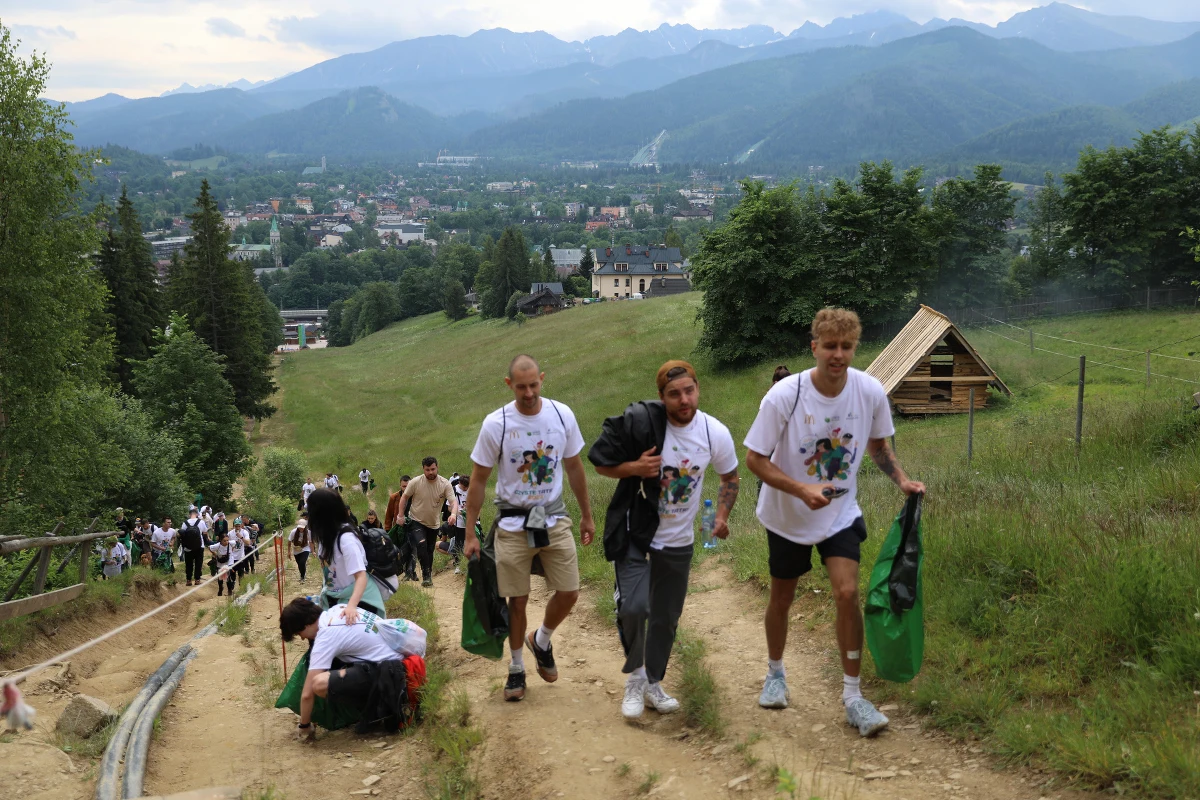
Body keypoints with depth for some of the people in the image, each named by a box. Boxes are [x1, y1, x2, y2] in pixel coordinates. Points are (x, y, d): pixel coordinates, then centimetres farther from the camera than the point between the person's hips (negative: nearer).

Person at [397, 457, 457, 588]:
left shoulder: (445, 484, -14)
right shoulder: (415, 483, -15)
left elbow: (454, 501, -21)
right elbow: (404, 497, -1)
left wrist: (453, 514, -41)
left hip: (434, 523, 2)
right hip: (416, 521, -2)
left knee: (429, 551, 14)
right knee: (421, 543, -26)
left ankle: (428, 575, 35)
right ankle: (426, 574, -18)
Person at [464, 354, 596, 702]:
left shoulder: (562, 415, -4)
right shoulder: (495, 424, -11)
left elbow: (575, 467, 9)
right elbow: (478, 481, -5)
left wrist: (586, 516, 12)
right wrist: (470, 534, -5)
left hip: (554, 518, 2)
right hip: (513, 523, -2)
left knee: (569, 593, 0)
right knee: (517, 599, 3)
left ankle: (541, 641, 30)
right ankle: (516, 668, 23)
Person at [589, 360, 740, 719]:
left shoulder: (716, 434, -10)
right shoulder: (639, 421, -20)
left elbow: (730, 478, 8)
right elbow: (600, 462, -8)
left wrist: (722, 515, -7)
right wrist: (634, 467, -26)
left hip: (678, 541, 3)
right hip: (633, 532, -3)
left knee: (666, 618, 13)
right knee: (633, 607, -19)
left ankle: (653, 683, 35)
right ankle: (635, 676, 8)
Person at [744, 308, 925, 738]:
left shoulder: (871, 391, -14)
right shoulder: (784, 395, -24)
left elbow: (877, 444, 6)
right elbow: (755, 458, -18)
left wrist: (902, 480, -10)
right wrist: (801, 490, -31)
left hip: (841, 513, 1)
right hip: (787, 516, -1)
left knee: (847, 593, -15)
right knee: (782, 599, 13)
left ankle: (853, 695, -1)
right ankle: (775, 672, 40)